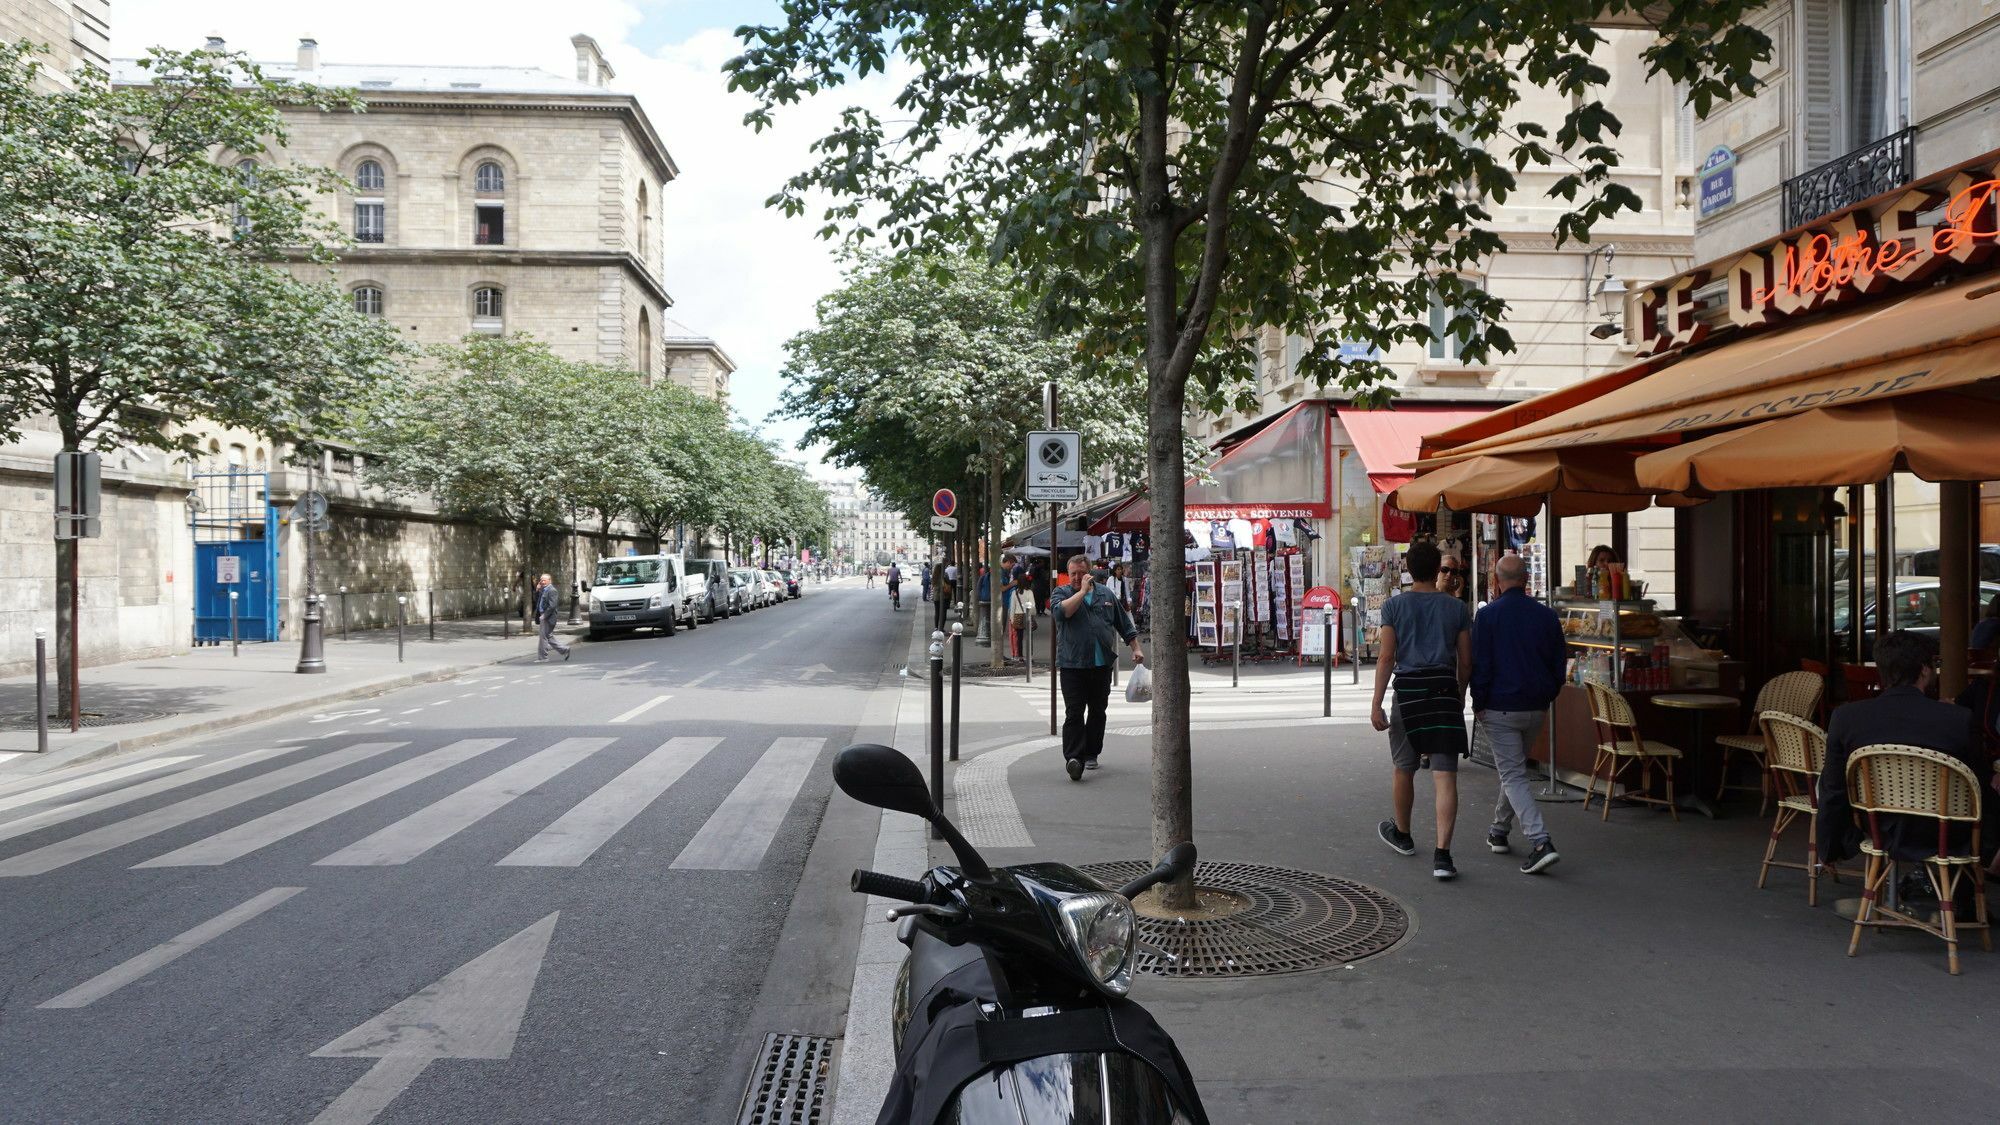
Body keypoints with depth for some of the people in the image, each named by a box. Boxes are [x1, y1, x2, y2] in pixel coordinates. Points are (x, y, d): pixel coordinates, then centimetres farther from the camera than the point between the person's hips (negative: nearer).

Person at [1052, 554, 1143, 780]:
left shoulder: (1106, 595, 13)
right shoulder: (1061, 592, 4)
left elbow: (1125, 624, 18)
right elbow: (1060, 611, -19)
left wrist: (1136, 649, 12)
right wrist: (1083, 590, -14)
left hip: (1102, 665, 4)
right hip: (1072, 665, -3)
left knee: (1097, 712, 10)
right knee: (1074, 713, -11)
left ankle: (1091, 753, 22)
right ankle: (1073, 758, -15)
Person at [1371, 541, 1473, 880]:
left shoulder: (1394, 606, -1)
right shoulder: (1456, 608, 5)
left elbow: (1386, 658, -6)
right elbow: (1465, 662, 7)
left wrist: (1377, 704, -5)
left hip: (1409, 690, -1)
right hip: (1445, 691, 1)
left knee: (1404, 769, 17)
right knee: (1445, 776, -2)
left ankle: (1402, 834, 36)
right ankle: (1442, 854, -10)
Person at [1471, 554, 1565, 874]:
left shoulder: (1488, 615, -11)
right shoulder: (1547, 615, 3)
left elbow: (1480, 664, -11)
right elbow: (1559, 662, 8)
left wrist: (1478, 704, -2)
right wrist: (1546, 698, 17)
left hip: (1500, 708, -5)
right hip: (1536, 709, 5)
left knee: (1513, 775, -3)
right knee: (1514, 768, 21)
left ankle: (1541, 842, -16)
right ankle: (1499, 831, 33)